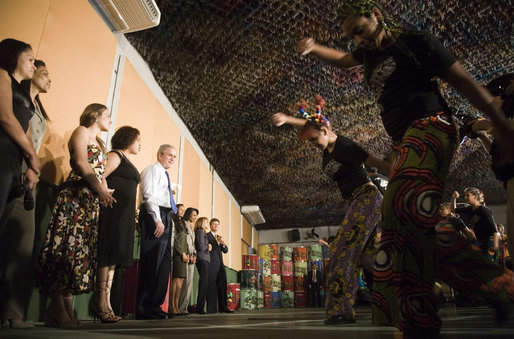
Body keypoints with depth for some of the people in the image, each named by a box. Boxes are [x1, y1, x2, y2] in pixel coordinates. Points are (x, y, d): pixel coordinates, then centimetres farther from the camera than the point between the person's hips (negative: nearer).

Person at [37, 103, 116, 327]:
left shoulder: (98, 143, 29)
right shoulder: (81, 131, 5)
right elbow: (81, 163, -10)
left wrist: (103, 191, 5)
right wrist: (100, 188, -17)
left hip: (92, 200, 8)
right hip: (76, 194, -8)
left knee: (83, 248, 0)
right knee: (70, 245, -14)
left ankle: (65, 305, 1)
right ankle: (58, 307, -13)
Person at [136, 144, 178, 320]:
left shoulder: (164, 174, 28)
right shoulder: (153, 169, 0)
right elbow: (149, 195, -13)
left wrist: (166, 221, 14)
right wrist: (157, 219, -21)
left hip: (164, 218, 10)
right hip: (155, 216, -10)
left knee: (163, 262, 7)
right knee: (151, 262, -11)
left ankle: (155, 305, 11)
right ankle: (144, 309, -7)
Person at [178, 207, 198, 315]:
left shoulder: (192, 228, 26)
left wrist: (194, 255, 8)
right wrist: (188, 256, -13)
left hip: (191, 257, 8)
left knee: (189, 282, 2)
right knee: (185, 281, -13)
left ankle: (184, 307, 4)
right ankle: (181, 307, -10)